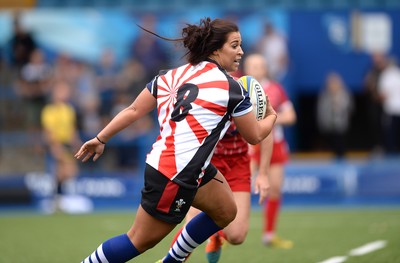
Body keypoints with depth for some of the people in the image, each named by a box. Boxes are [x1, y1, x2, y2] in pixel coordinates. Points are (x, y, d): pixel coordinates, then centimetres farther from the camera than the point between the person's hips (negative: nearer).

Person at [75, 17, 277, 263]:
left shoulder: (172, 76, 7)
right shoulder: (231, 88, -11)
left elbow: (133, 110, 7)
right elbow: (255, 135, 2)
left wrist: (101, 139, 15)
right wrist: (271, 116, 22)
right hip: (175, 177, -9)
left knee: (225, 212, 21)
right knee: (141, 240, 2)